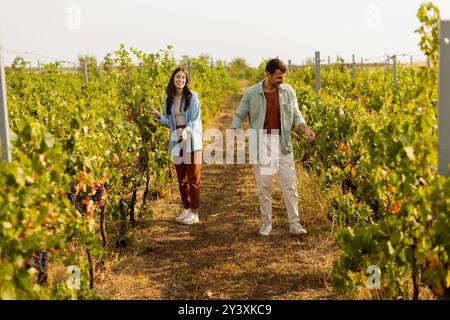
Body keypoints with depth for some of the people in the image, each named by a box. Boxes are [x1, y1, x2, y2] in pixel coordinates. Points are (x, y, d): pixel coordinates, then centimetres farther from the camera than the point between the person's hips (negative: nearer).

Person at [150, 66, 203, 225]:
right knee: (181, 177, 10)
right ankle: (186, 209, 22)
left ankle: (194, 212, 5)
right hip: (176, 140, 5)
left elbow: (195, 120, -10)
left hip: (191, 140, -5)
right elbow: (169, 122, 10)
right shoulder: (169, 99, 8)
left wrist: (186, 130, -28)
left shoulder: (192, 96, -6)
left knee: (193, 177, -2)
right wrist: (159, 115, -7)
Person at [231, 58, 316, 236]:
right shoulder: (251, 93, -5)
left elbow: (296, 115, 9)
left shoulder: (288, 91, 1)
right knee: (264, 187, 7)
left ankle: (294, 223, 9)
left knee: (290, 185, 1)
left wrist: (306, 130, -9)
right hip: (261, 145, -1)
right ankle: (266, 223, 20)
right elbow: (239, 116, 3)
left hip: (283, 145, 1)